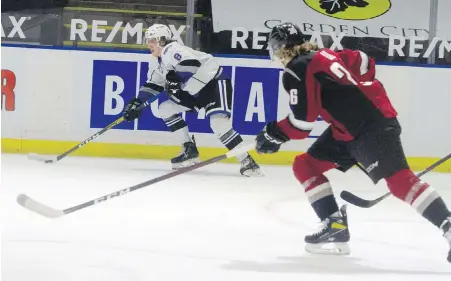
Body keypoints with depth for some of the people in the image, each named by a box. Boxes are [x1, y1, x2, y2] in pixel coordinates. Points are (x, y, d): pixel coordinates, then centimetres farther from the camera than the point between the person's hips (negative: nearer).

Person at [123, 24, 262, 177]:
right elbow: (153, 84, 20)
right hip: (195, 90, 11)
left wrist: (174, 78, -33)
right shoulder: (156, 61, 11)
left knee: (219, 122, -30)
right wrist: (137, 102, 14)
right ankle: (190, 150, 10)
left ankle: (247, 161, -28)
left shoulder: (172, 50, -21)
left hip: (216, 83, -11)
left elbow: (191, 65, -37)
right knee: (166, 108, 7)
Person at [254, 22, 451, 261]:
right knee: (305, 166, 13)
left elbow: (302, 121, -10)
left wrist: (274, 134, 4)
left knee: (398, 178, -22)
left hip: (372, 125, -10)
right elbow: (364, 63, 22)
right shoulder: (323, 55, 19)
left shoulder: (296, 71, -7)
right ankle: (335, 226, 7)